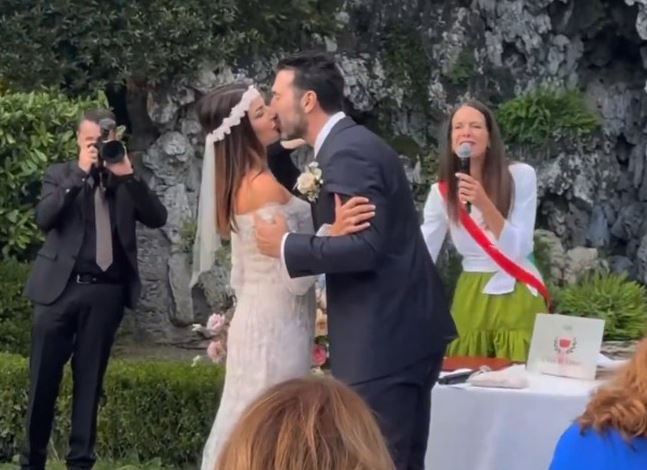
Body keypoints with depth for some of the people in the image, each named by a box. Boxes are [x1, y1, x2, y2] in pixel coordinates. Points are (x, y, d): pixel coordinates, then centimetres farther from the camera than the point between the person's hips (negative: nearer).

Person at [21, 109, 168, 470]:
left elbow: (157, 218, -3)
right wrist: (79, 173, -13)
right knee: (44, 378, 3)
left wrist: (128, 175, -11)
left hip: (106, 291, 1)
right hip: (61, 286, -1)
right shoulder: (60, 174, 8)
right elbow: (44, 218, -9)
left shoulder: (126, 181, 10)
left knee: (90, 379, 5)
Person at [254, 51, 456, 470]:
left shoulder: (347, 153, -16)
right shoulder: (351, 143, 15)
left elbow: (365, 245, -25)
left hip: (384, 339, -10)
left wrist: (286, 245, -15)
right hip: (403, 330, 10)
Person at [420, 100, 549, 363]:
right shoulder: (442, 192, 0)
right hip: (471, 300, 2)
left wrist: (484, 204, -24)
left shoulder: (520, 175, -8)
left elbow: (517, 250, -11)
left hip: (516, 298, -2)